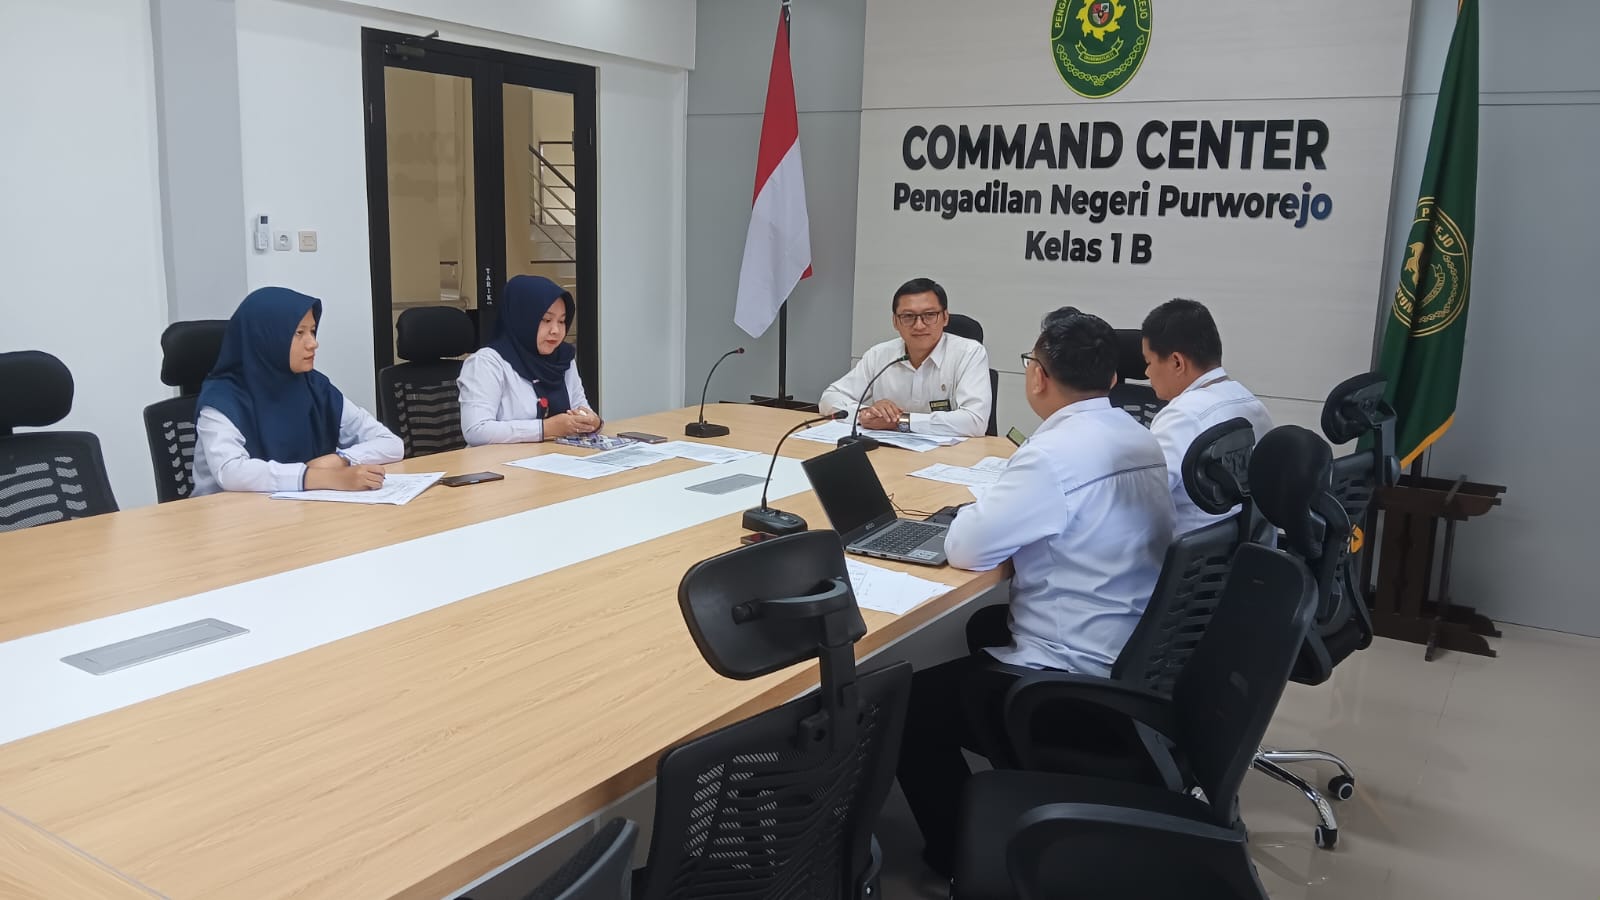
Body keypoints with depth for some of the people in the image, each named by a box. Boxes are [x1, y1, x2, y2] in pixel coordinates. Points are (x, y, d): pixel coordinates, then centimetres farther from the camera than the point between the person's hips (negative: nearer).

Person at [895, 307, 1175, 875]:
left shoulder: (1055, 454, -24)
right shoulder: (1140, 441, 3)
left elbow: (964, 549, -19)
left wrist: (985, 507, 0)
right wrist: (1010, 504, 9)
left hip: (1077, 683, -9)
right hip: (1137, 658, 9)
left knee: (907, 705, 5)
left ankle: (960, 858, 20)